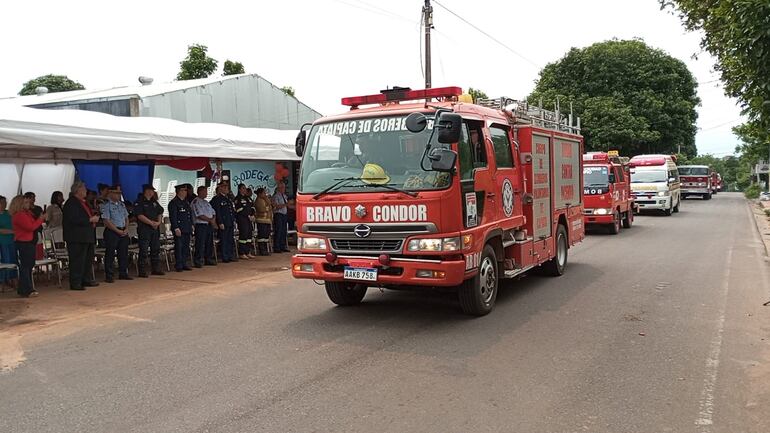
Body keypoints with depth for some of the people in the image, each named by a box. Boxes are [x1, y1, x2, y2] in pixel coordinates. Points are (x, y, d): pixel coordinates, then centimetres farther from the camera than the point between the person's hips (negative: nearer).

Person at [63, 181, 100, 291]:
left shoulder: (83, 202, 17)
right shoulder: (71, 203, -13)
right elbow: (74, 219, -24)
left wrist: (94, 217, 9)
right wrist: (90, 219, -19)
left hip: (87, 236, 10)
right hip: (77, 237, -10)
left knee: (88, 259, 15)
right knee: (77, 260, -7)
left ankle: (86, 280, 25)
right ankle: (75, 283, -3)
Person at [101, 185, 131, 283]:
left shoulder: (122, 204, 15)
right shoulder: (106, 205, -8)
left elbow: (126, 218, 18)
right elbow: (106, 221, -14)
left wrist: (126, 229, 1)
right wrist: (118, 231, -14)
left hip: (123, 232, 7)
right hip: (112, 232, -7)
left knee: (123, 253, 10)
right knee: (110, 254, -3)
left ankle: (123, 273, 19)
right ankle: (109, 276, 2)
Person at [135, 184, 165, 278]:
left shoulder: (155, 202, 16)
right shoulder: (139, 202, -6)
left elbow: (160, 213, 16)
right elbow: (140, 215, -15)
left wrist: (158, 222, -3)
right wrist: (151, 223, -16)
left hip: (155, 229, 7)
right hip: (144, 229, -7)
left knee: (156, 249, 11)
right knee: (143, 250, -6)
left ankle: (156, 269, 20)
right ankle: (142, 271, -3)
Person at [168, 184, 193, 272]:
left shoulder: (186, 202, 17)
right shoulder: (173, 203, -7)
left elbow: (190, 214, 23)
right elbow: (173, 217, -12)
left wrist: (191, 225, 15)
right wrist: (176, 228, -18)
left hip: (187, 229, 8)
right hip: (179, 229, -8)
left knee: (186, 247, 10)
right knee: (179, 247, -4)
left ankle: (184, 264, 17)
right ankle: (179, 266, 1)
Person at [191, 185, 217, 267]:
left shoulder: (206, 202, 20)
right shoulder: (196, 202, -7)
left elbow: (213, 213, 18)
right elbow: (199, 215, -15)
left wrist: (213, 219, -3)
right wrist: (210, 220, -10)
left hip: (210, 225, 8)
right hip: (201, 225, -8)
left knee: (210, 243, 10)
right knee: (200, 244, -7)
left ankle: (209, 259, 19)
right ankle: (198, 261, -2)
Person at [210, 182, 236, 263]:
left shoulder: (229, 199, 18)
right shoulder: (217, 199, -7)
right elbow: (217, 212, -13)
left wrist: (233, 220, 15)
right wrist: (220, 223, -17)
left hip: (230, 223, 8)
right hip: (223, 224, -8)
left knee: (231, 240, 10)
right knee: (224, 241, -3)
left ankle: (230, 256, 18)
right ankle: (225, 258, 2)